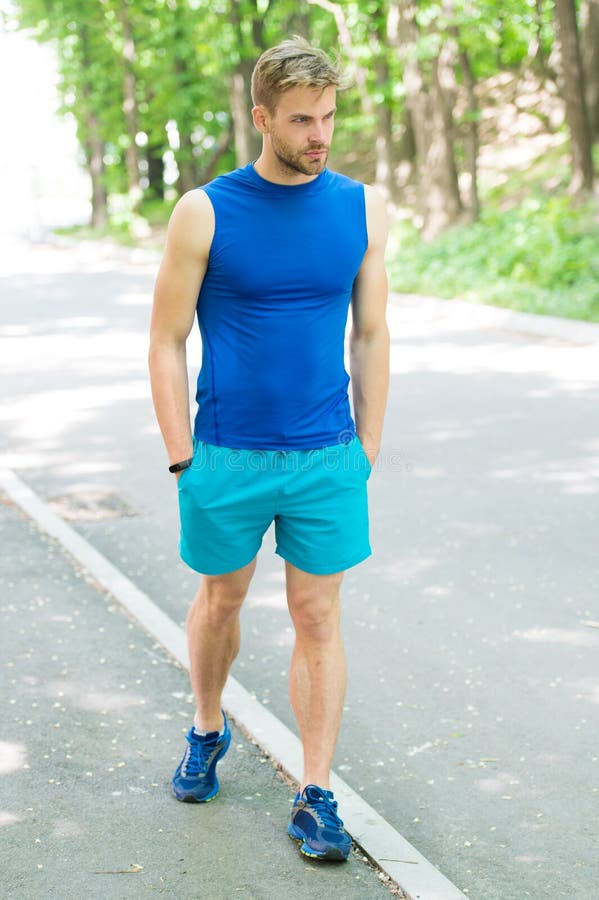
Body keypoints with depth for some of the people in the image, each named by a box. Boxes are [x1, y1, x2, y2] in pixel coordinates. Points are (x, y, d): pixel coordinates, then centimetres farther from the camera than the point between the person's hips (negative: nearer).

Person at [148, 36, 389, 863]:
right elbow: (166, 343, -2)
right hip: (227, 456, -1)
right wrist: (183, 460, -5)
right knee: (221, 600, 16)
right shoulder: (205, 213, -6)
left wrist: (366, 450, 5)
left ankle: (315, 799, 13)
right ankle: (207, 731, 42)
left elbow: (371, 336, 7)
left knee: (318, 619, 4)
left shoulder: (362, 210, 1)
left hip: (327, 458, 1)